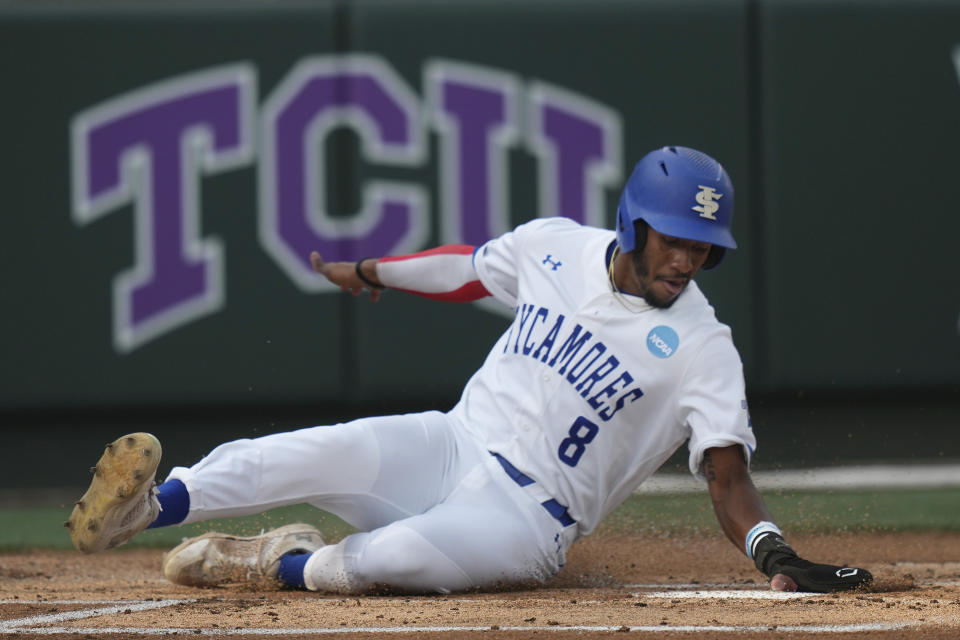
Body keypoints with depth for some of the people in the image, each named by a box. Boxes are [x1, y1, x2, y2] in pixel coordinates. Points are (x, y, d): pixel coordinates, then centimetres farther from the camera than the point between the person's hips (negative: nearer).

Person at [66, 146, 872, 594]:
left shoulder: (701, 349, -8)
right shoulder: (554, 246, 4)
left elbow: (728, 476, -14)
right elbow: (471, 266, 24)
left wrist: (777, 556, -31)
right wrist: (372, 271, 31)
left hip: (528, 517, -4)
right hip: (450, 447, 4)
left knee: (396, 556, -36)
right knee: (334, 452, -29)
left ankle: (283, 563, -10)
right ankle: (148, 506, -40)